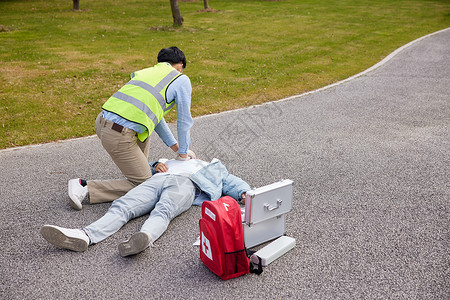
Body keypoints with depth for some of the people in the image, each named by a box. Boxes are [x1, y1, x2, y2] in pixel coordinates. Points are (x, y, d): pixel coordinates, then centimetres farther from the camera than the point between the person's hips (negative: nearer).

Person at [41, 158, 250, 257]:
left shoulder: (208, 167, 41)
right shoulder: (168, 163, 48)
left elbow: (231, 182, 27)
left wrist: (244, 193, 5)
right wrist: (155, 166, 13)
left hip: (185, 184, -3)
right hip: (157, 179, 4)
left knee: (162, 211, -38)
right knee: (121, 207, -25)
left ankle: (144, 238, -66)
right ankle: (85, 236, -45)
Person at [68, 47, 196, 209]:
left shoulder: (146, 71, 29)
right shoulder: (182, 80, 9)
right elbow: (185, 121, 11)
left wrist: (175, 146, 38)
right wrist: (183, 153, 25)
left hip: (102, 121, 8)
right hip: (119, 136, -8)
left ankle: (140, 167, 33)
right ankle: (85, 187, 1)